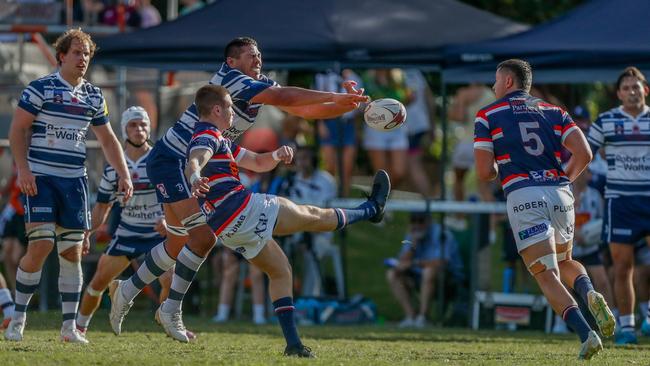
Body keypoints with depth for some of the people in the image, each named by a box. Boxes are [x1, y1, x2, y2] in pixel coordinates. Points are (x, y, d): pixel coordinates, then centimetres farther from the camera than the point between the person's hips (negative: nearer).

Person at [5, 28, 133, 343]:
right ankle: (18, 318, 0)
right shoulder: (40, 88, -4)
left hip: (74, 181, 5)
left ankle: (69, 325, 6)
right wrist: (23, 169, -15)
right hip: (40, 178, -5)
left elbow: (108, 140, 21)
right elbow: (17, 130, -5)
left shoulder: (94, 96, 12)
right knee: (41, 245, -15)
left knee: (73, 251, 1)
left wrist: (123, 175, 11)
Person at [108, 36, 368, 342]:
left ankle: (126, 290, 31)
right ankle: (171, 310, -8)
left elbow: (306, 109, 1)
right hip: (170, 160, -10)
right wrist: (334, 96, -29)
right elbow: (280, 97, -31)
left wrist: (347, 103, -15)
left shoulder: (261, 86, 6)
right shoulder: (228, 78, -21)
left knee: (177, 245, 14)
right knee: (203, 236, -18)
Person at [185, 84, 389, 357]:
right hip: (241, 208, -10)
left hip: (225, 229, 10)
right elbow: (194, 162, -31)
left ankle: (293, 343, 8)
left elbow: (258, 163, 25)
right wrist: (196, 179, -55)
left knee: (280, 271, 16)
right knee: (315, 216, 9)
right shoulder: (207, 135, -9)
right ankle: (372, 209, 30)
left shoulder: (220, 141, 23)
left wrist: (277, 155, 3)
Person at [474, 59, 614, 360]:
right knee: (565, 262, 26)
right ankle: (590, 294, -7)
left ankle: (586, 334, -24)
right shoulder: (554, 112, 17)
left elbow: (484, 172, 2)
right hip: (560, 194, 4)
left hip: (523, 196, -4)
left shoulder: (488, 115, 8)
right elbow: (584, 154, 4)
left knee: (548, 278, -3)